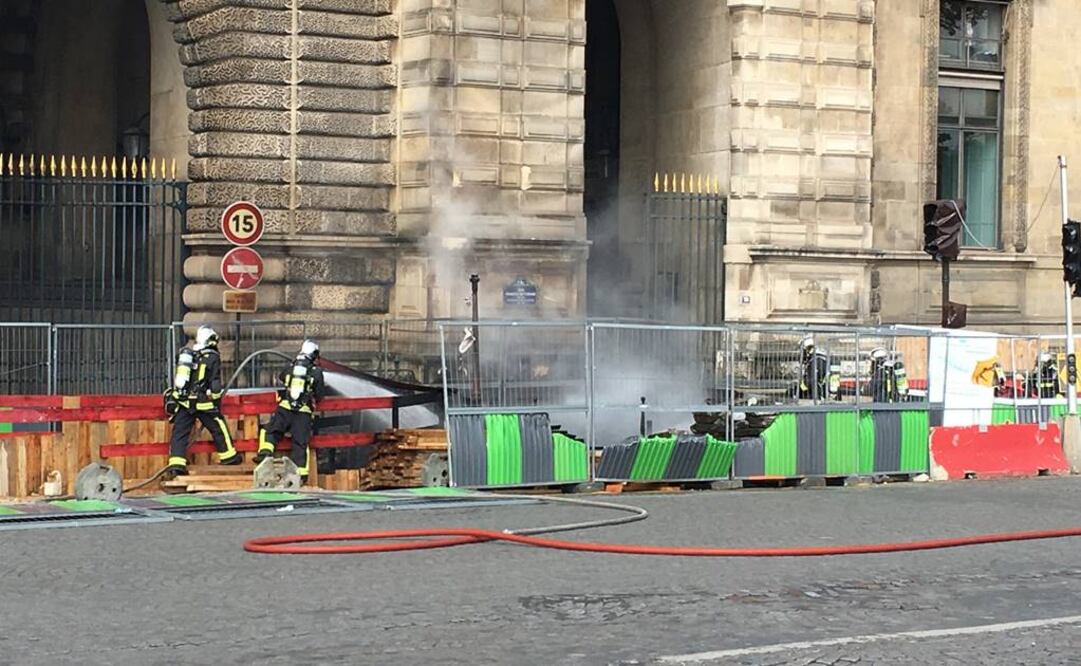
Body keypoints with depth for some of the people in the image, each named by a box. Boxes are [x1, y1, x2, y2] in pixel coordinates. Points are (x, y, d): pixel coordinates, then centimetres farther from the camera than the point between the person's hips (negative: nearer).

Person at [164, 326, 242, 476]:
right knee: (218, 427, 13)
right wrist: (217, 401, 2)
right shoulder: (212, 357, -4)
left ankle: (176, 464, -9)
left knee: (179, 432, 2)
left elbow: (176, 379, 19)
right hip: (202, 403, -4)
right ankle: (228, 456, 25)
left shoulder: (184, 354, 11)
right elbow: (215, 384, -6)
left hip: (183, 401, 4)